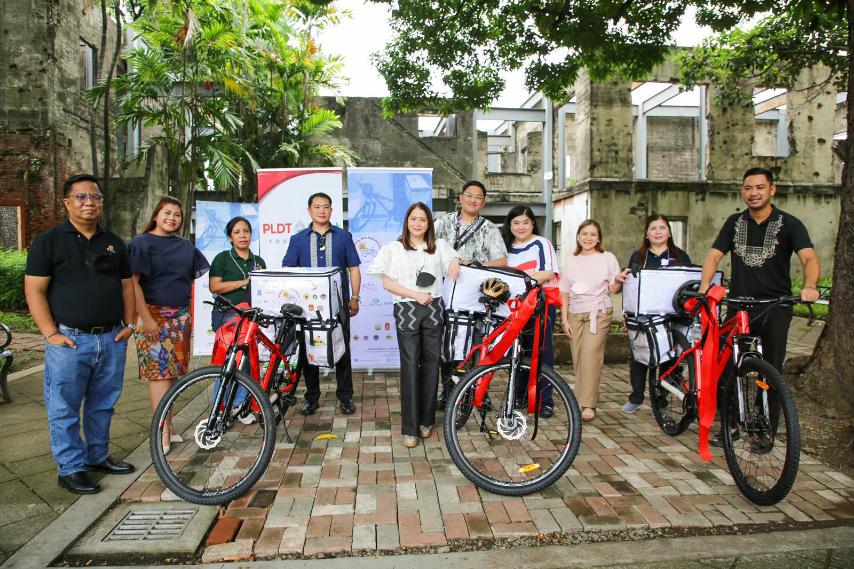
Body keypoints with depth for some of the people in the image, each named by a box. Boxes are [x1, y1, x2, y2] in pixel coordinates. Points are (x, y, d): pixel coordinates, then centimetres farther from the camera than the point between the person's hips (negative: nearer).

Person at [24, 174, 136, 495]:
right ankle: (70, 469, 17)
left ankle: (98, 456, 30)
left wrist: (129, 324, 5)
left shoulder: (114, 243, 12)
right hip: (69, 341, -4)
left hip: (112, 339, 4)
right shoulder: (48, 240, -3)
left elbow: (126, 285, 16)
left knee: (102, 405, 15)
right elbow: (34, 290, -6)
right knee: (65, 409, 5)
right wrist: (51, 334, -13)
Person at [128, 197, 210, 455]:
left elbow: (199, 275, 18)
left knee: (172, 372, 7)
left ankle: (165, 426, 16)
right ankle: (163, 433, -5)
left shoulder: (185, 245, 14)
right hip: (153, 316, -5)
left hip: (180, 317, 5)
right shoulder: (141, 243, -2)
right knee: (159, 371, -8)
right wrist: (146, 317, -17)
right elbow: (133, 282, -9)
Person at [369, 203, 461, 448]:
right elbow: (387, 283, -1)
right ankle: (410, 428, 0)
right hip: (407, 310, -3)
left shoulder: (439, 246, 13)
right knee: (410, 365, -6)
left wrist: (455, 262, -11)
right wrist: (416, 295, -10)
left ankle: (426, 421, 18)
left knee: (430, 364, 5)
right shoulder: (394, 248, 4)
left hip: (433, 309, 3)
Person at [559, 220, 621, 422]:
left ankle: (588, 405, -14)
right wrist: (565, 320, 5)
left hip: (599, 313, -3)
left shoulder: (607, 258, 6)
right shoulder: (570, 261, 14)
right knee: (578, 358, 0)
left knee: (591, 355, -15)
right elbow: (565, 292, 12)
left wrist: (618, 281, -18)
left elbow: (613, 290, 5)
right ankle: (582, 398, 13)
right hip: (575, 314, 3)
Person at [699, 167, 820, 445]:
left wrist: (810, 286, -37)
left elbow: (809, 257, -16)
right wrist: (704, 286, -16)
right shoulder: (735, 222, 8)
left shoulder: (789, 224, -2)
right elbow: (714, 255, 1)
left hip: (775, 308, -2)